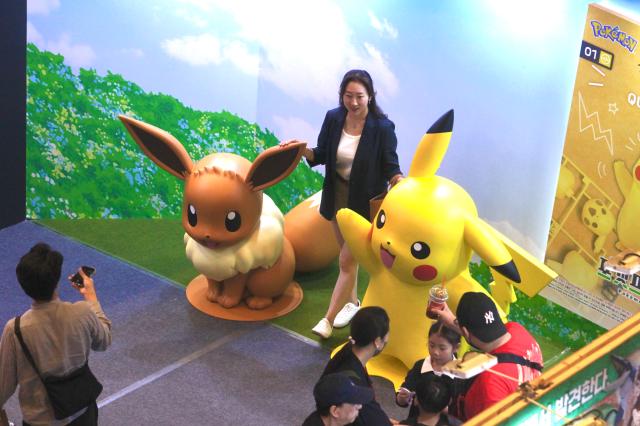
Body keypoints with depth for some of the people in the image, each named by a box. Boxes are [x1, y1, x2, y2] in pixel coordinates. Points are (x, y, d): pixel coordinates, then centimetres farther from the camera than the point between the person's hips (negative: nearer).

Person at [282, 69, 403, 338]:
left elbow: (390, 167, -13)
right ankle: (352, 302, 40)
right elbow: (322, 155, 2)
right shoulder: (333, 118, -10)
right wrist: (303, 150, -18)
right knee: (348, 254, 20)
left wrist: (400, 183, -34)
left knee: (347, 260, -2)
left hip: (365, 201, -4)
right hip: (338, 195, 5)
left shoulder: (382, 127, -21)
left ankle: (328, 319, 8)